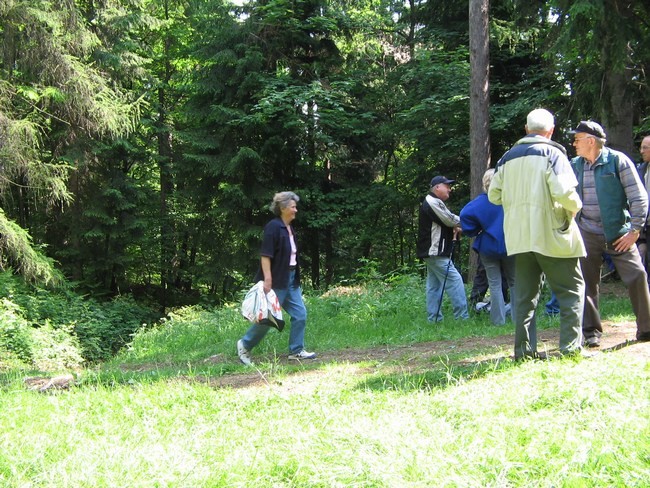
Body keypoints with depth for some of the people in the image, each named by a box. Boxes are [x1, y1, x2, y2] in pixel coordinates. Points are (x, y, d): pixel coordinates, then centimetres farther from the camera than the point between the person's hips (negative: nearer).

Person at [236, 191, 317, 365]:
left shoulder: (289, 228, 12)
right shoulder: (273, 227, -15)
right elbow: (265, 255, -20)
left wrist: (296, 278, 21)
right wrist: (267, 279, -25)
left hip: (290, 279, 9)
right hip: (276, 280, -9)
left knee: (300, 314, 5)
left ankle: (296, 350, 14)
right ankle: (245, 345, 14)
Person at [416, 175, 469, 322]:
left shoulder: (433, 202, 21)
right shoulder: (433, 202, -14)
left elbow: (445, 222, 20)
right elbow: (450, 220, -15)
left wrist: (455, 227, -1)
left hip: (432, 252, 11)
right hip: (435, 251, -11)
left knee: (434, 285, 10)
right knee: (454, 280, -12)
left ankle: (434, 319, 11)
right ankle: (462, 316, -13)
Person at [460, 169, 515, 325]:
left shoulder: (481, 201, -8)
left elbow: (465, 214, -18)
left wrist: (475, 232, -2)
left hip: (489, 247, -1)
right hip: (510, 246, 1)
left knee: (494, 285, 5)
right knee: (514, 282, 12)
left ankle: (499, 320, 3)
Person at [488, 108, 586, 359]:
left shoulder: (508, 157, 9)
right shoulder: (552, 154, -8)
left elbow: (494, 195, 11)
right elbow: (564, 191, -19)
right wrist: (575, 206, 0)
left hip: (519, 237, 5)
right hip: (552, 235, -5)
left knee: (525, 294, 11)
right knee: (571, 290, 5)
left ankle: (524, 349, 11)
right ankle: (571, 346, -1)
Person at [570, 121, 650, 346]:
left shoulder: (617, 161, -7)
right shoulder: (574, 166, 6)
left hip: (618, 232, -3)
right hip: (587, 233, 3)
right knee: (587, 283, 2)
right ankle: (591, 331, 13)